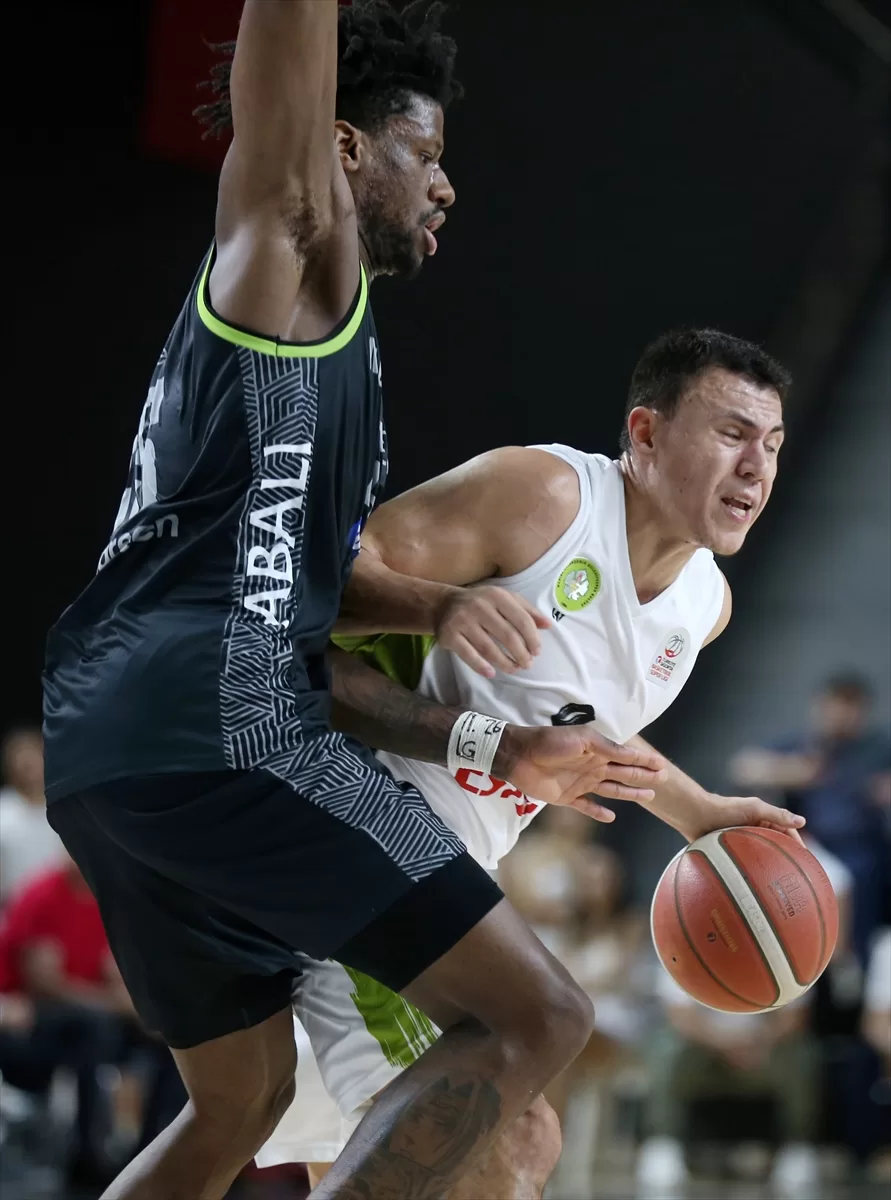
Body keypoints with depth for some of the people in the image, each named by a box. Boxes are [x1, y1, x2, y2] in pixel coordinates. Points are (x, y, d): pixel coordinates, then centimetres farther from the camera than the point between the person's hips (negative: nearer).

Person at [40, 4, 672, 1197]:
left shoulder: (319, 336, 31)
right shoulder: (288, 243, 6)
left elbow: (312, 630, 33)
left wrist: (505, 752, 34)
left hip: (102, 744, 10)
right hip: (217, 723, -10)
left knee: (241, 1102, 24)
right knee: (533, 1017, -8)